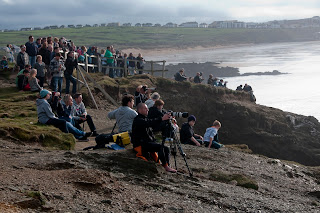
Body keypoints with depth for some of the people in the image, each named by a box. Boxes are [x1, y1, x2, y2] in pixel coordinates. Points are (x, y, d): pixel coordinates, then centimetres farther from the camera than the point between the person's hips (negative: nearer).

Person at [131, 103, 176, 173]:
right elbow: (149, 123, -29)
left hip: (149, 142, 9)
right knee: (160, 147, -26)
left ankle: (167, 166, -14)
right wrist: (162, 119, -37)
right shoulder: (138, 120, -10)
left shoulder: (146, 118, 20)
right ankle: (165, 166, -21)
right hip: (140, 145, -9)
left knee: (166, 149, -8)